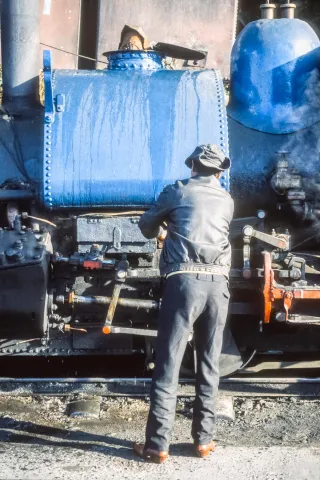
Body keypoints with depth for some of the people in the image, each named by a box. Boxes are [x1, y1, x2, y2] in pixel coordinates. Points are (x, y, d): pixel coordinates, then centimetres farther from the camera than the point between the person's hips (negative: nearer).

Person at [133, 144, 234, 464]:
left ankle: (157, 445, 0)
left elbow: (147, 225, 21)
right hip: (218, 283, 3)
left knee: (168, 363, -1)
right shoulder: (227, 201, 18)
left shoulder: (177, 191, 10)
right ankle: (203, 439, 16)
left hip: (185, 281, -3)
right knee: (209, 364, 11)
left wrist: (162, 230, 45)